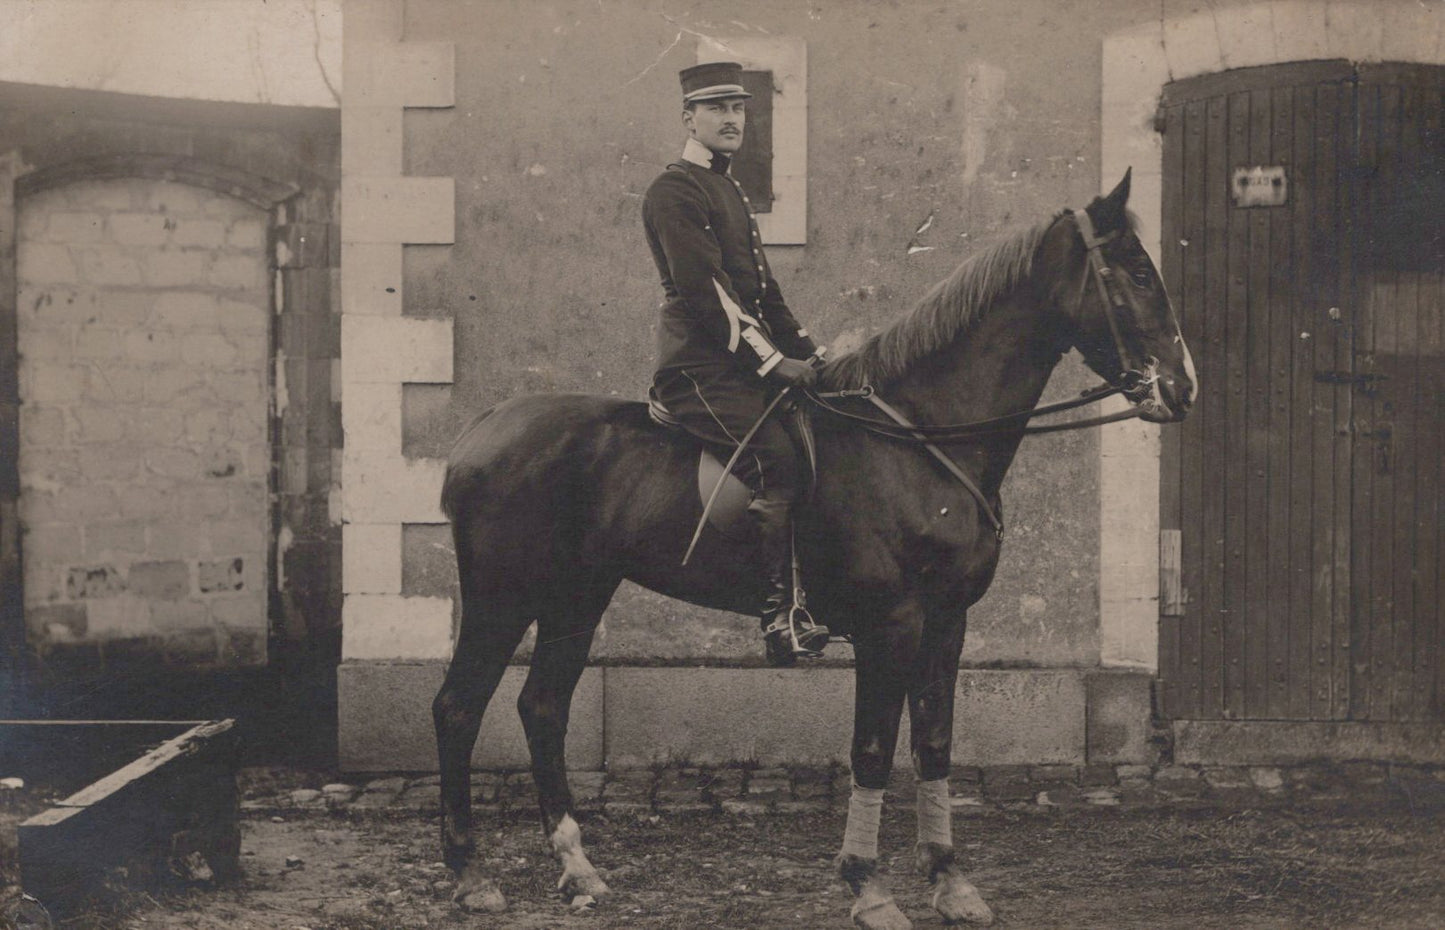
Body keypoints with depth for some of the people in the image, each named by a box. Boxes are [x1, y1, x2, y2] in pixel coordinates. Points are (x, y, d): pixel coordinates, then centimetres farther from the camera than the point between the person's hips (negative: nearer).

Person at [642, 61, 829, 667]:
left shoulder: (729, 191, 23)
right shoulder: (675, 192, -8)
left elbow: (763, 291, 27)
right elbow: (706, 293, -16)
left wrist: (806, 350, 15)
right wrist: (772, 361, -17)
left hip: (747, 363, 10)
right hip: (700, 368, -10)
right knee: (776, 462, -22)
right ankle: (782, 614, -24)